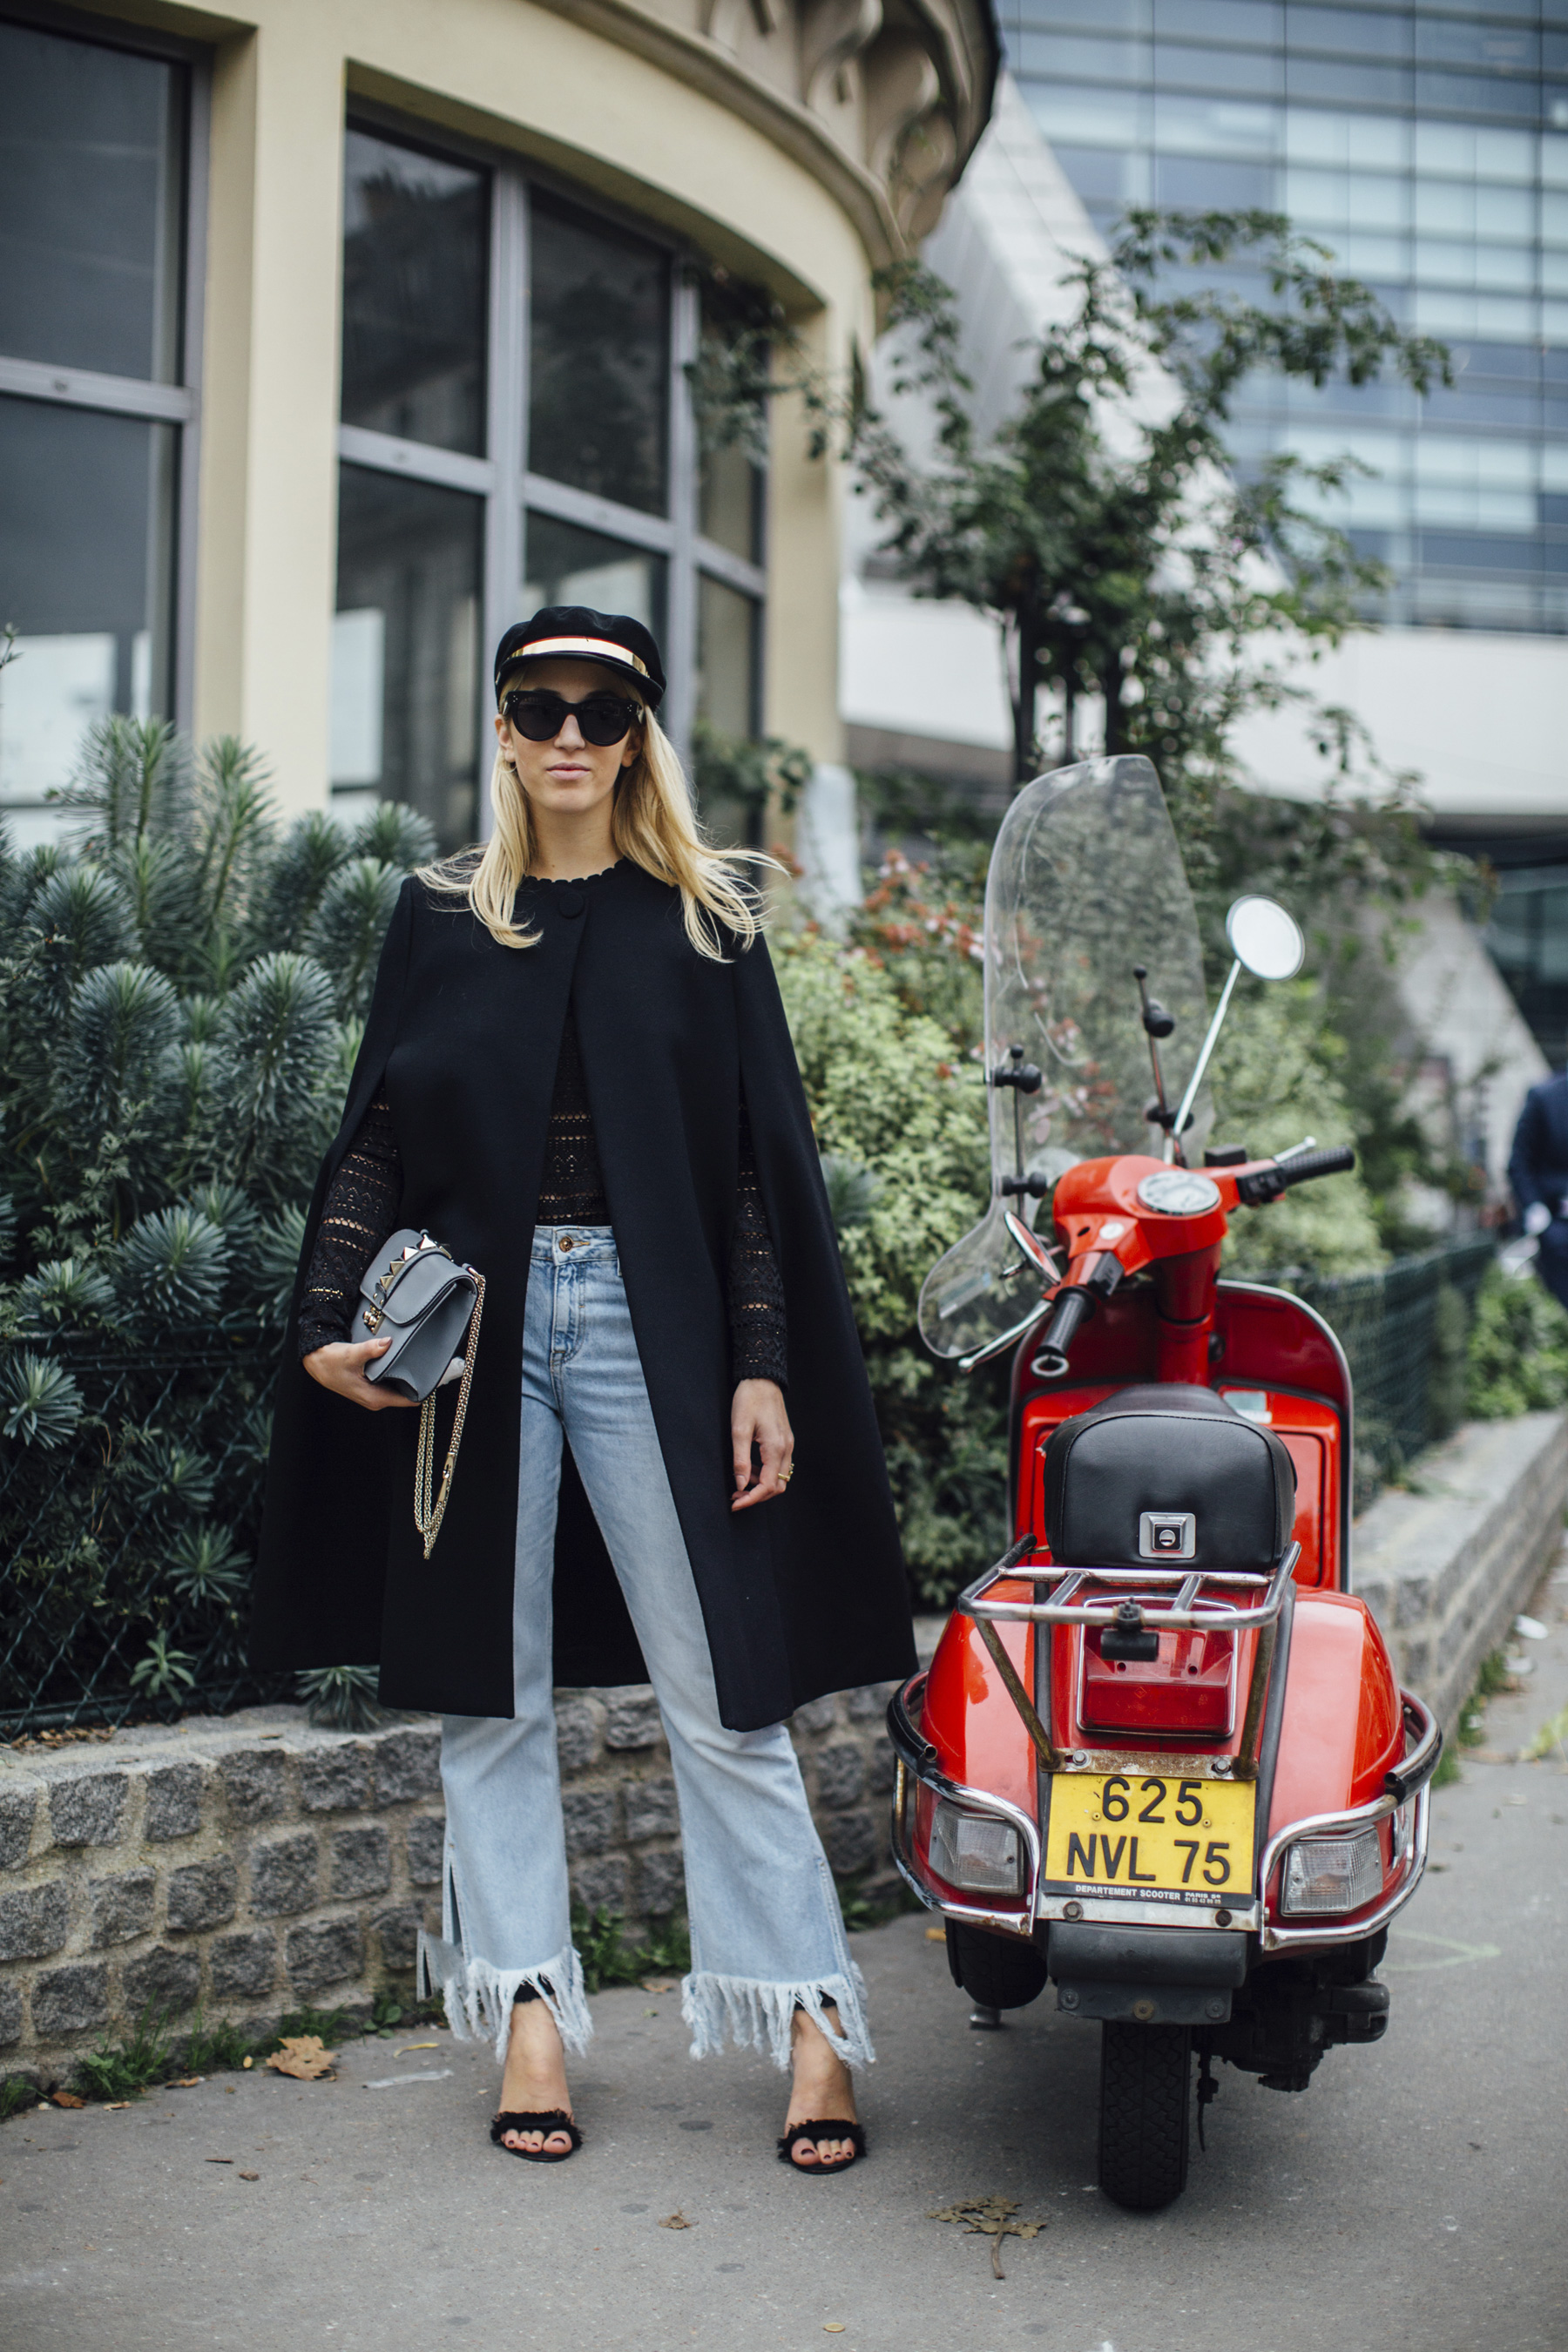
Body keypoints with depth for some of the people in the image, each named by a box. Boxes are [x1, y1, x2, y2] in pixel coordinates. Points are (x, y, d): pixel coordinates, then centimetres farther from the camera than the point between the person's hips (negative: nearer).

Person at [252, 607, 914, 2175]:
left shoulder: (702, 920, 6)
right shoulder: (441, 917, 10)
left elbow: (762, 1155, 3)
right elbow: (376, 1135, 10)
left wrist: (765, 1368, -4)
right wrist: (327, 1317, -2)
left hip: (649, 1322, -2)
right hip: (473, 1323, 2)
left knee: (718, 1685, -3)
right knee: (489, 1682, 5)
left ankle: (810, 2013, 4)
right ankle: (529, 2008, 14)